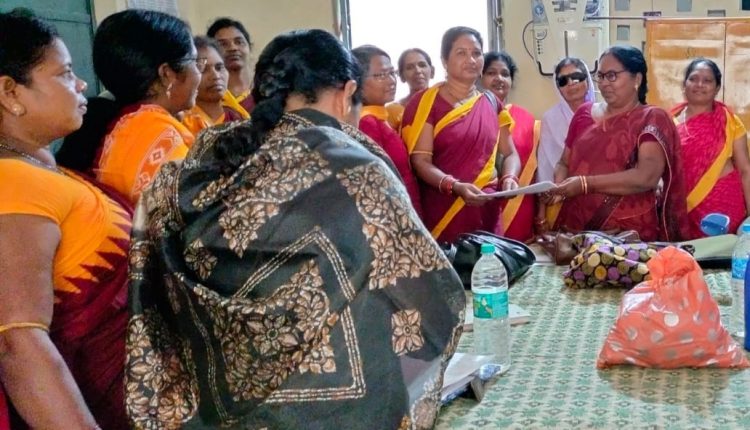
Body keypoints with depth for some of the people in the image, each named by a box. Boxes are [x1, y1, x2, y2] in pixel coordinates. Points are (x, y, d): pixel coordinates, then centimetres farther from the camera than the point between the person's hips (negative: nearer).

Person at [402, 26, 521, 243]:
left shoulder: (491, 103, 12)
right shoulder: (427, 102, -3)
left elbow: (509, 153, 15)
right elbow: (420, 161, -9)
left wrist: (509, 178, -6)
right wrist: (455, 187, -23)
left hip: (487, 212, 4)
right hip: (444, 213, -4)